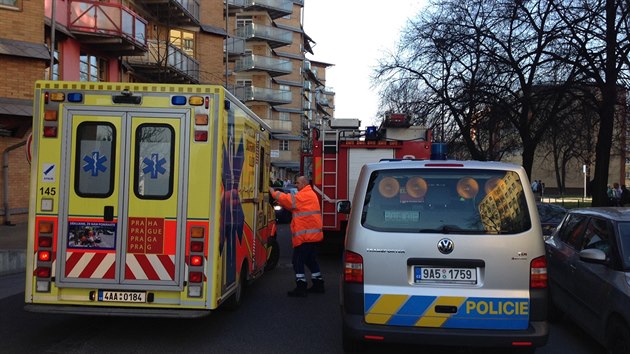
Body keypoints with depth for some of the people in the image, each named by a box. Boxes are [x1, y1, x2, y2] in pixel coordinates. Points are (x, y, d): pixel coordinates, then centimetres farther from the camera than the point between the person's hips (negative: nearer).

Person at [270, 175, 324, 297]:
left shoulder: (303, 195, -12)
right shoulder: (310, 194, 20)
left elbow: (288, 200, -19)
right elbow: (294, 204, 18)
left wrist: (273, 192, -8)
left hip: (305, 235, -10)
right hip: (313, 235, 10)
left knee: (298, 260, -6)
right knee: (311, 260, 19)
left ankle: (301, 288, -5)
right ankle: (318, 285, 24)